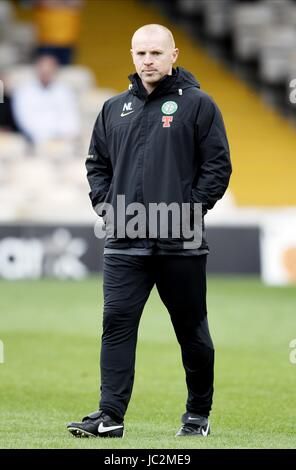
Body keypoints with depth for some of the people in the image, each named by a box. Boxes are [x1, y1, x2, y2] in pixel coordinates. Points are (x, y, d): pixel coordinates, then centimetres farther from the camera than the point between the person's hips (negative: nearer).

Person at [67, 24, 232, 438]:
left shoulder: (197, 104, -1)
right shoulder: (115, 109, 13)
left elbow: (218, 166, -3)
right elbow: (97, 163, 21)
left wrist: (190, 209, -11)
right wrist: (105, 205, 5)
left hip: (181, 244, -3)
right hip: (124, 244, 3)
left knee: (191, 330, 6)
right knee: (117, 325, -5)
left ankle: (198, 414, 18)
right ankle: (110, 415, -5)